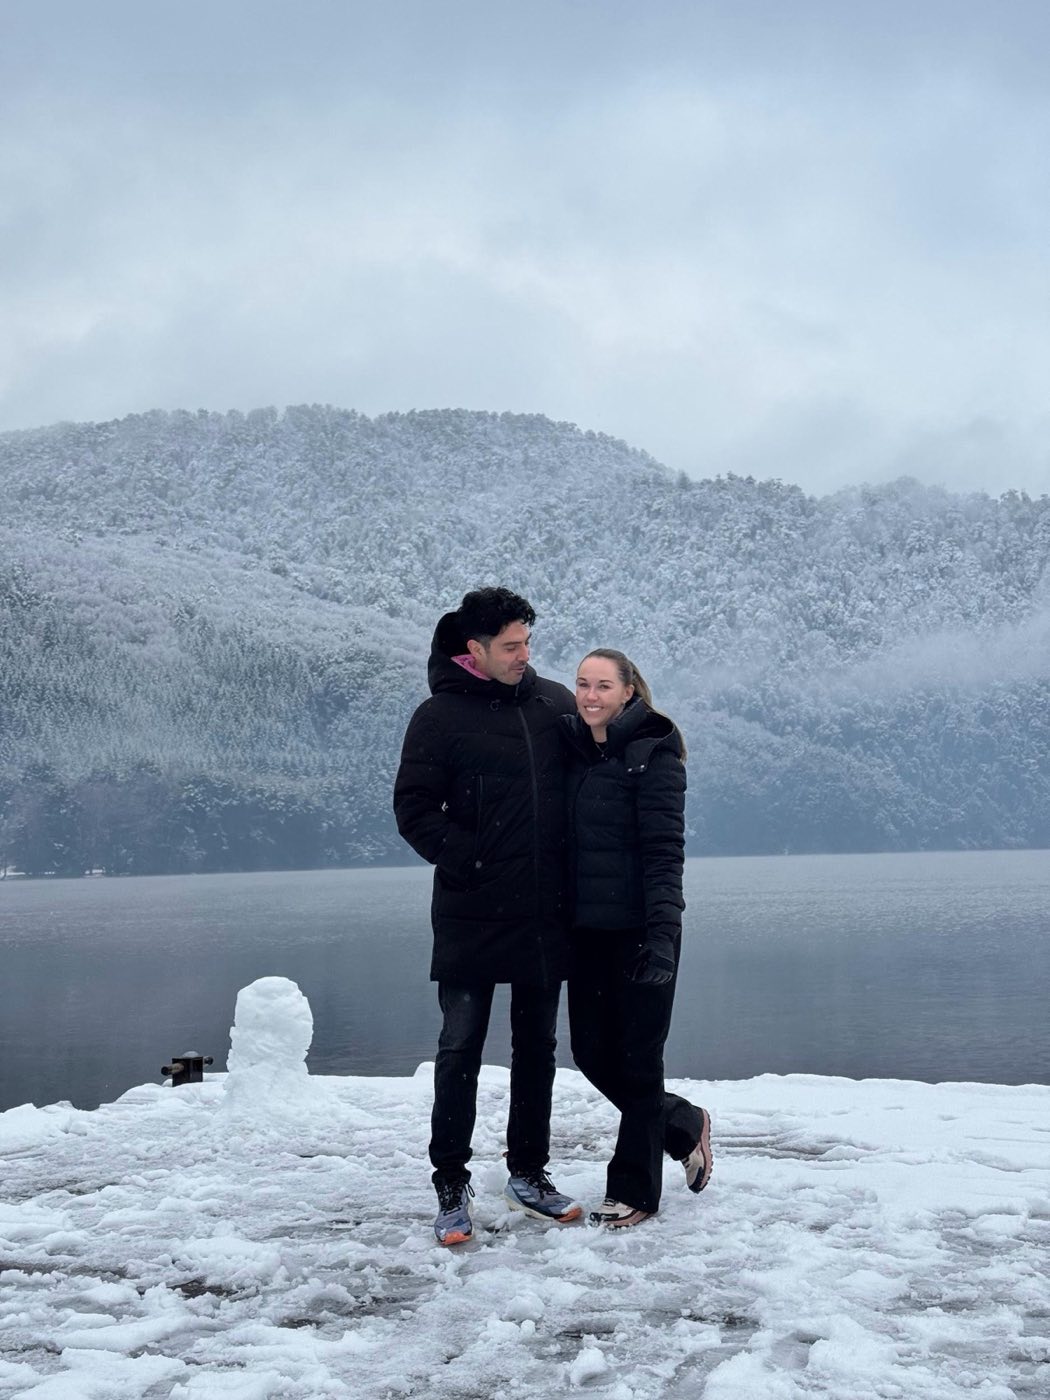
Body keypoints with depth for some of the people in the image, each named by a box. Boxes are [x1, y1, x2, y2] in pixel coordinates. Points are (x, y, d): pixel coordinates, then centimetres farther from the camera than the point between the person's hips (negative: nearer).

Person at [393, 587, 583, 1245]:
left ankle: (529, 1173, 26)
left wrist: (575, 867, 7)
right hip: (472, 918, -4)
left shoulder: (555, 702, 6)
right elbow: (414, 809, -7)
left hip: (546, 913, 4)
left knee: (537, 1048, 13)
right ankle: (452, 1186, 11)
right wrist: (467, 861, -14)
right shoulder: (441, 716, -5)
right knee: (461, 1051, 1)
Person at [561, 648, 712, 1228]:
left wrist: (662, 932, -22)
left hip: (639, 929, -7)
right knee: (591, 1051, 11)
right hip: (586, 929, 7)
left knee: (636, 1057, 2)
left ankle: (633, 1190, 16)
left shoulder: (652, 752, -9)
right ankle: (684, 1125, 34)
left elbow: (664, 849, -15)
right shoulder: (571, 750, 10)